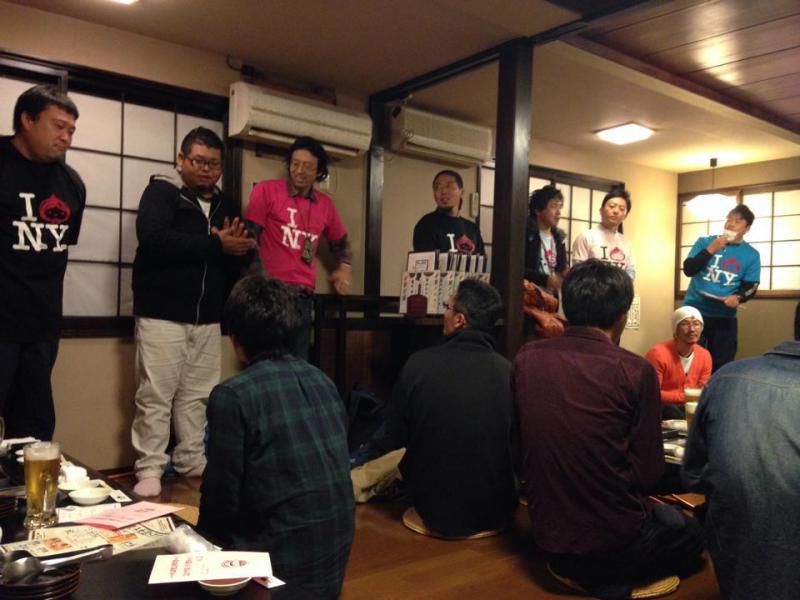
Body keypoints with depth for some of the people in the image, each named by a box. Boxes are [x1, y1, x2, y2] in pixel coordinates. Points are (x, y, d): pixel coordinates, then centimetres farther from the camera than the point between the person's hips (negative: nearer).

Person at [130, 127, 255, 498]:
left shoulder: (225, 205, 16)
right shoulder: (161, 192, -1)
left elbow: (239, 261, 14)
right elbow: (153, 239, -20)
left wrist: (235, 248, -11)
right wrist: (215, 246, -20)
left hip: (208, 319, 5)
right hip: (163, 315, -5)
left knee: (197, 396, 9)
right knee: (156, 396, -3)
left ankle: (192, 462, 20)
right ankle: (149, 470, 7)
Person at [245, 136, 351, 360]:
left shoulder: (325, 204, 13)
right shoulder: (266, 190, 0)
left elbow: (339, 240, 29)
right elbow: (250, 237, -4)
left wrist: (345, 266, 13)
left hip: (304, 294, 4)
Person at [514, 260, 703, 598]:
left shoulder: (526, 359, -7)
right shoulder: (635, 371, -19)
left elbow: (522, 448, 3)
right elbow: (647, 473, -12)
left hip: (547, 533, 5)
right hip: (613, 540, -4)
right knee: (692, 532, 27)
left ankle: (573, 568, 12)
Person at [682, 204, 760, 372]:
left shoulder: (751, 254, 4)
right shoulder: (704, 242, 3)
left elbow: (750, 287, 1)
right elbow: (688, 270, -7)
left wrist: (738, 297, -20)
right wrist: (710, 250, -16)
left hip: (725, 317, 1)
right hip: (695, 311, -1)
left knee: (720, 367, 5)